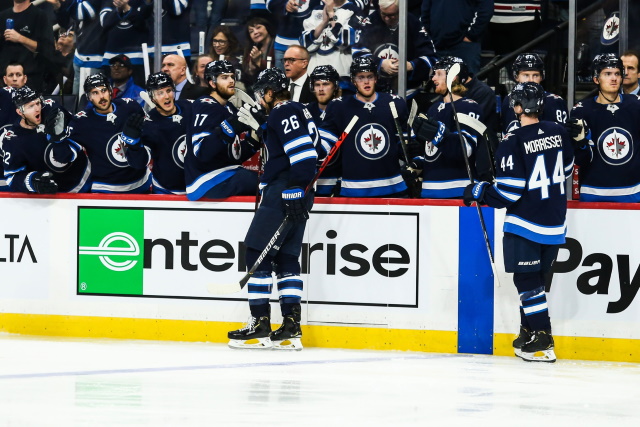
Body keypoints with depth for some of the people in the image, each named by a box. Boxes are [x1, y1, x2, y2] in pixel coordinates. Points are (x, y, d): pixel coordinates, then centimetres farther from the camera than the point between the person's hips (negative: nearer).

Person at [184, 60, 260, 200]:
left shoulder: (230, 109, 18)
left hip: (227, 176, 10)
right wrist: (229, 127, -31)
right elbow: (202, 151, -24)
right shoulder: (205, 107, -11)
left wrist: (253, 141, -1)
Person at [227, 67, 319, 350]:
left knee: (257, 252, -5)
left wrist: (296, 193, -24)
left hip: (283, 193, -10)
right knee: (286, 258, 10)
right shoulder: (298, 112, 19)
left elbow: (302, 153, -22)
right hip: (290, 195, 10)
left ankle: (260, 326, -6)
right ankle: (291, 328, 6)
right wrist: (259, 124, 28)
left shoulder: (284, 113, -12)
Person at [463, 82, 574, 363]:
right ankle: (529, 332, 24)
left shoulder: (514, 143, -18)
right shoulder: (559, 133, 1)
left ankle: (542, 342, -5)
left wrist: (478, 192, -3)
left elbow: (508, 192, -18)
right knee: (535, 278, 18)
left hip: (525, 224, -7)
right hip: (555, 223, 7)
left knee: (527, 281, -1)